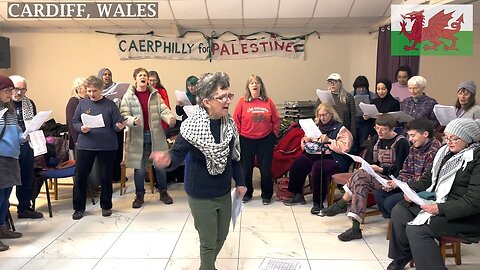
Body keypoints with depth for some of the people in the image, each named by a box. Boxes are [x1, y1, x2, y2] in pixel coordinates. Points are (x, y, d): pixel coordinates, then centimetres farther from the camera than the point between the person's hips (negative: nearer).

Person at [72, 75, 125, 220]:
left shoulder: (110, 104, -1)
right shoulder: (82, 103, 4)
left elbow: (117, 124, -1)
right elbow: (75, 122, 7)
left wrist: (119, 126, -24)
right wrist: (81, 128, -13)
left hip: (107, 147, -1)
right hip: (85, 146, 2)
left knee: (106, 177, 9)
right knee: (80, 177, 4)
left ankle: (106, 206, 26)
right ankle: (79, 208, 20)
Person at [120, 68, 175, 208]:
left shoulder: (155, 94, 3)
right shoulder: (128, 96, -3)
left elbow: (163, 109, -3)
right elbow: (124, 115, -8)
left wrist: (170, 118, -25)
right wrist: (133, 121, -29)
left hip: (156, 135, 2)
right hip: (138, 136, -2)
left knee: (160, 165, 11)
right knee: (139, 168, 6)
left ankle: (163, 192, 29)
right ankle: (139, 195, 23)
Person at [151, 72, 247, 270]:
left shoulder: (229, 124, -4)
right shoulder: (192, 125, -20)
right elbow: (178, 153, -22)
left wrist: (240, 182, 12)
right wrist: (168, 160, -45)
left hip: (224, 192, 6)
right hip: (201, 195, -6)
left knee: (222, 236, 22)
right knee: (209, 241, 8)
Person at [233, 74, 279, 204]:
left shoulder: (268, 102, -1)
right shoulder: (242, 102, -5)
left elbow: (276, 120, 5)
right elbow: (236, 120, -2)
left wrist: (274, 134, 1)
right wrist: (238, 135, -4)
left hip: (266, 140, 1)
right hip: (246, 140, 0)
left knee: (266, 169, 8)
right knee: (246, 169, 11)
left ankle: (266, 195, 24)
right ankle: (247, 193, 30)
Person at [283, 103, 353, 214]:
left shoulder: (340, 129, -2)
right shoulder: (317, 126, 17)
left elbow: (345, 147, -15)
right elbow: (305, 145, 25)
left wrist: (329, 140, -19)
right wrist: (307, 140, 2)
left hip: (334, 159, -7)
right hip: (315, 155, 7)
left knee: (317, 167, -34)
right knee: (297, 164, -14)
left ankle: (318, 203, -24)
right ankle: (298, 195, 0)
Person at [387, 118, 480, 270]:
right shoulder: (446, 152, 6)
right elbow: (430, 177, 16)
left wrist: (440, 209, -29)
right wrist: (413, 190, -3)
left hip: (464, 215, -9)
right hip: (438, 200, 9)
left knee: (415, 229, -23)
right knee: (399, 211, 1)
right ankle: (401, 257, 17)